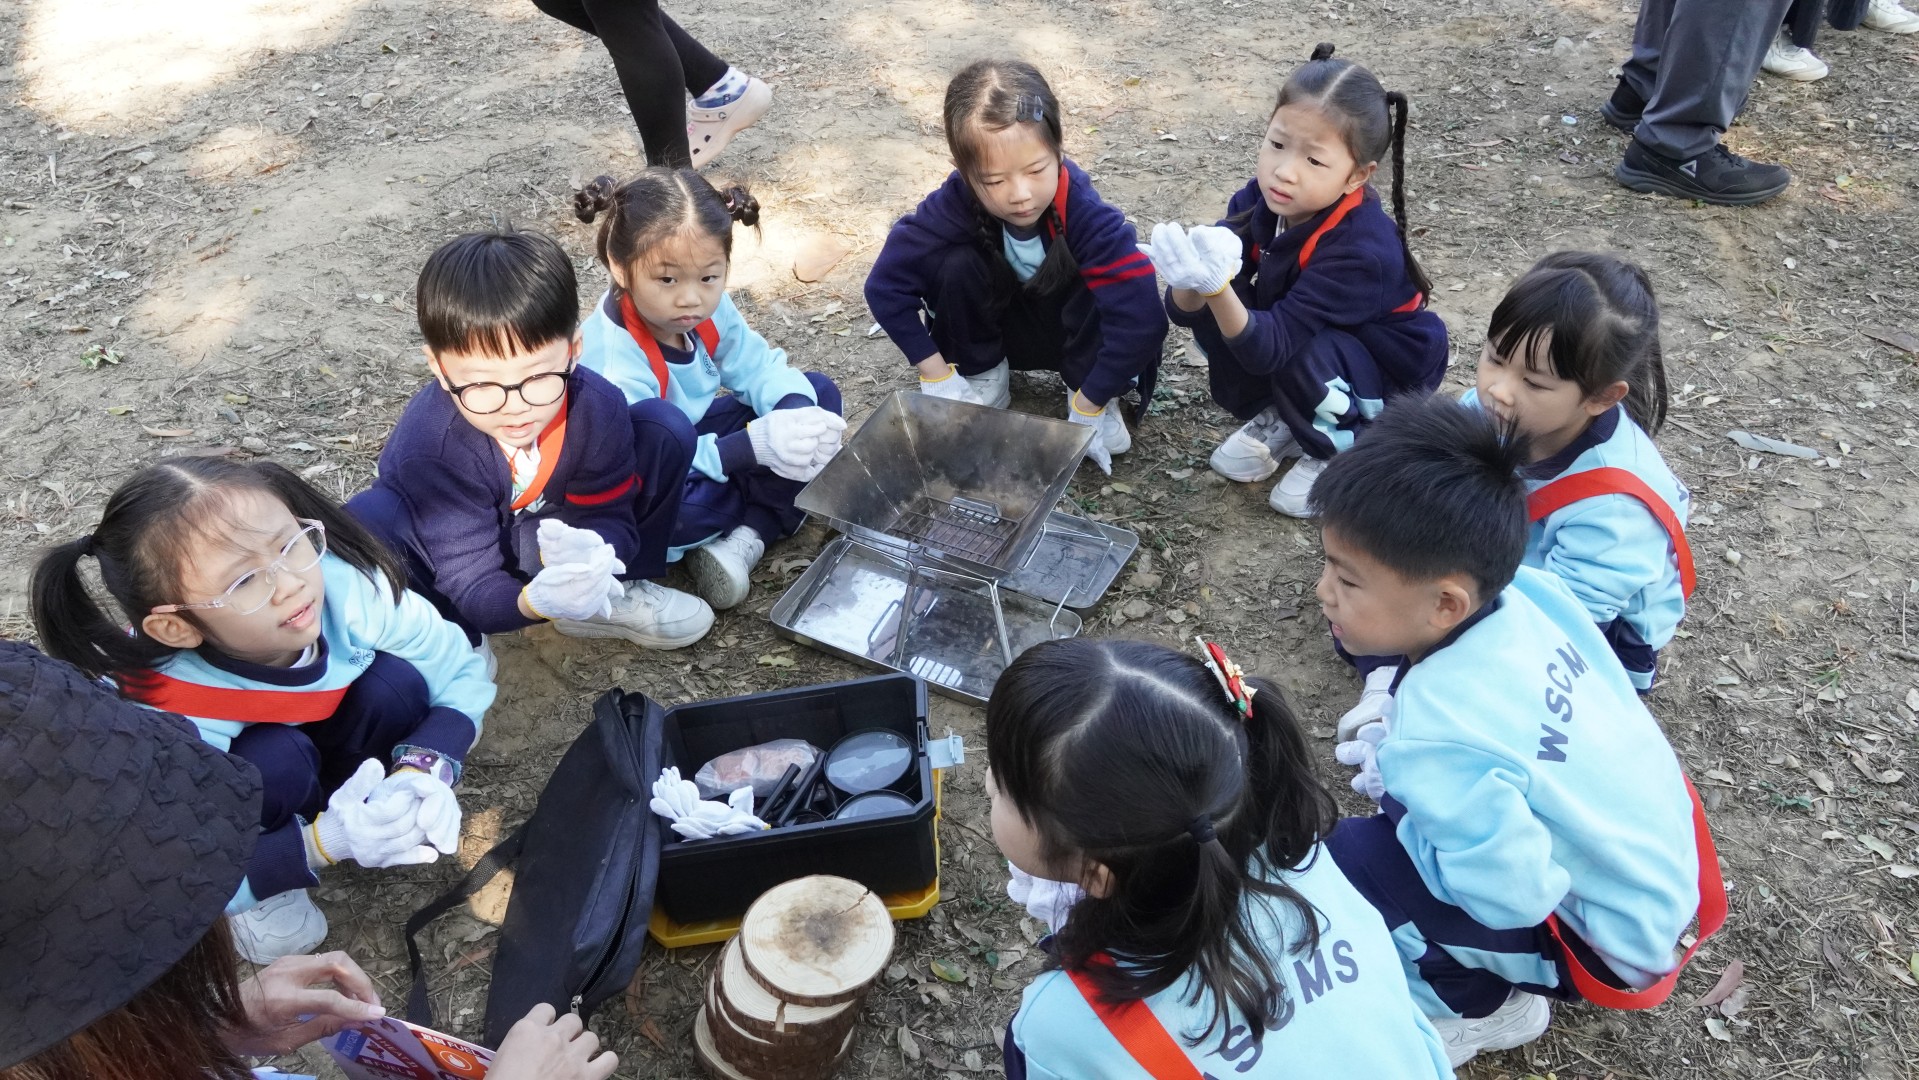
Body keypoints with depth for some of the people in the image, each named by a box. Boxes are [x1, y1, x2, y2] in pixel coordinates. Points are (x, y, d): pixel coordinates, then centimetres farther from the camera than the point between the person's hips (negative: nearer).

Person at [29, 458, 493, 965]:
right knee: (276, 758, -33)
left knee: (396, 682, -25)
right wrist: (323, 843, -43)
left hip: (325, 735, 3)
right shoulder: (169, 719, -38)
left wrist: (425, 765, -37)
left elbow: (464, 674, -20)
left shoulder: (350, 586, -34)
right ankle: (263, 895, -3)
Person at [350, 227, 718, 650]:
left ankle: (609, 597, -4)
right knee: (369, 524, -38)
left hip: (546, 536, 4)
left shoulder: (596, 405, -24)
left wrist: (585, 551, -43)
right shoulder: (429, 447, -34)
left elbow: (608, 518, -16)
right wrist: (533, 602, -56)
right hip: (452, 556, -3)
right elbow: (473, 588, -31)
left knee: (665, 436, -14)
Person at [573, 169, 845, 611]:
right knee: (663, 427, -42)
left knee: (818, 393, 0)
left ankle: (745, 541, -15)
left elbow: (759, 368, -3)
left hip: (694, 441, 9)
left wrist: (800, 412, -26)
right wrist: (752, 444, -38)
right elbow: (636, 468, -33)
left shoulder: (706, 308, -11)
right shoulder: (611, 358, -32)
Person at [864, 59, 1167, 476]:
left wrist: (1088, 408, -33)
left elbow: (1141, 317, -40)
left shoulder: (1084, 210, -36)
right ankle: (982, 378, -3)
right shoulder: (956, 203, -31)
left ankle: (1092, 395, -7)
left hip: (1073, 333, -1)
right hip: (995, 327, 2)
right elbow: (886, 286, -23)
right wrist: (937, 376, -22)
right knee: (952, 265, -27)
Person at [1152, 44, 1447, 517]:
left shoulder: (1363, 250, -34)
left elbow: (1269, 348, -38)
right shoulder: (1260, 200, -18)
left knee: (1297, 354, -35)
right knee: (1208, 310, -19)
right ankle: (1277, 421, 6)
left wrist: (1218, 288, -55)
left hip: (1388, 374, -5)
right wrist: (1194, 281, -44)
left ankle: (1340, 448, -2)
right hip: (1306, 336, 5)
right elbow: (1183, 311, -21)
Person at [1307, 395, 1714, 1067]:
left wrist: (1387, 781, -16)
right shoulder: (1527, 592, -15)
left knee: (1348, 863, -22)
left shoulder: (1439, 739, -36)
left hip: (1615, 940, -8)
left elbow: (1513, 896, -29)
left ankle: (1483, 1009, 5)